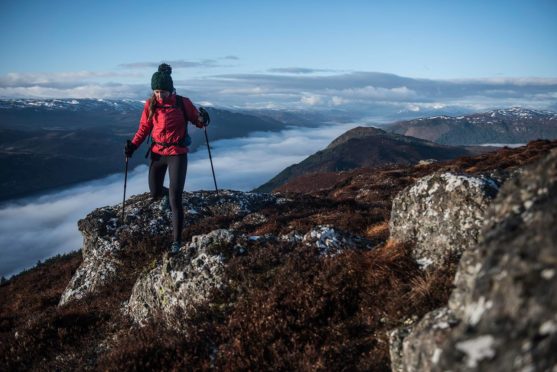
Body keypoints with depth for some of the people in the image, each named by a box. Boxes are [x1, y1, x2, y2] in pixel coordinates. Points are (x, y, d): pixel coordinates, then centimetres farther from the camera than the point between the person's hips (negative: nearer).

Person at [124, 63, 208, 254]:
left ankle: (176, 240, 4)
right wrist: (133, 145, -9)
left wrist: (203, 119, -24)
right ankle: (166, 194, 56)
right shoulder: (150, 105, -4)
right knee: (154, 193, 16)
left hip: (178, 154, -3)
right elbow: (144, 128, 4)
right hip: (157, 153, 4)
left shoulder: (183, 103, -11)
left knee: (175, 200, -9)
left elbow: (197, 120, -1)